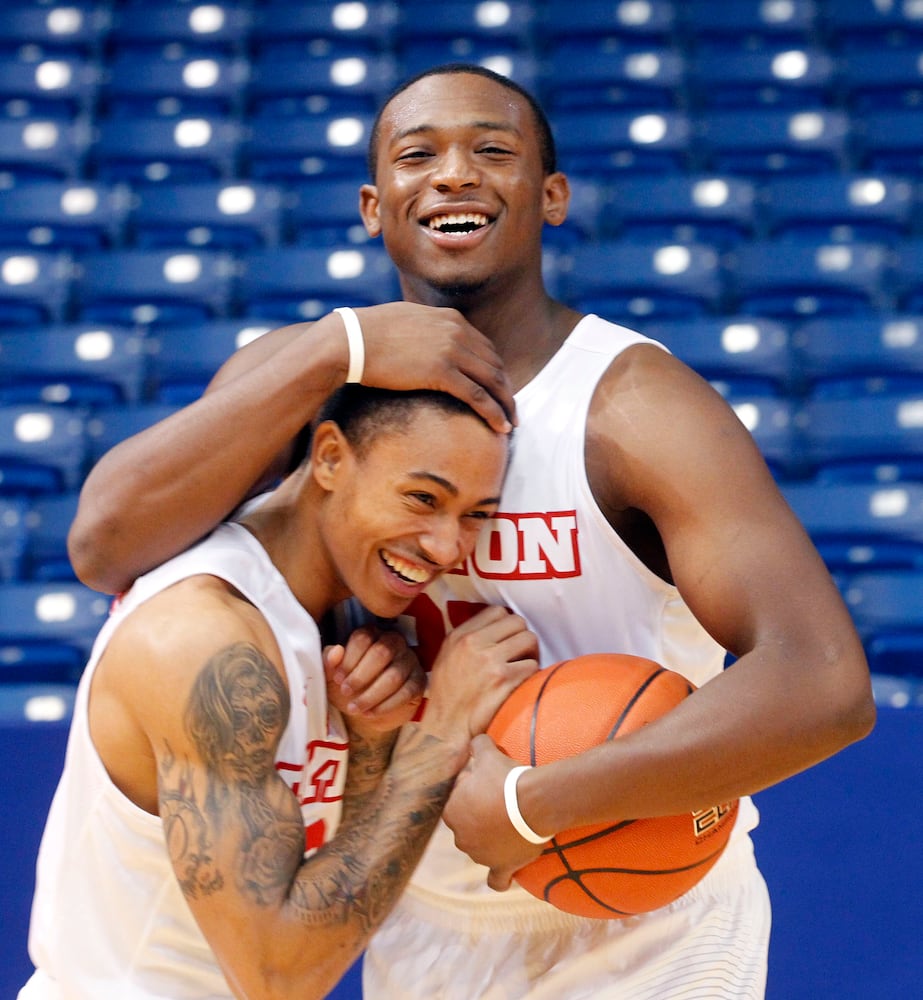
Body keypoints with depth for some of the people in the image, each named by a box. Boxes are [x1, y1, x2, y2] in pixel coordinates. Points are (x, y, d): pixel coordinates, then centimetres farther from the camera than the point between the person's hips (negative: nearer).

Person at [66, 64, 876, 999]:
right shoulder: (299, 372, -7)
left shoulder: (635, 405, -21)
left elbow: (826, 685, -32)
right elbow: (104, 547, -22)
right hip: (423, 925, 4)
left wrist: (531, 806, -30)